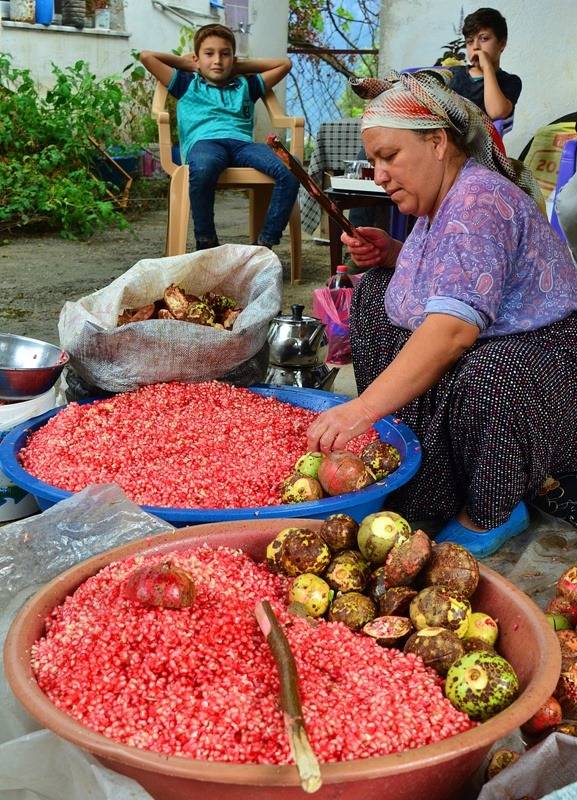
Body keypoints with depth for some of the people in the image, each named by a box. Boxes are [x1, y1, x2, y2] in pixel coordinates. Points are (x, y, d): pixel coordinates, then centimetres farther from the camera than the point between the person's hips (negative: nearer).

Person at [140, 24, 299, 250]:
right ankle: (206, 243, -30)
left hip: (242, 141, 2)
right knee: (202, 170, -44)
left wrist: (240, 66, 39)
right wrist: (184, 62, 37)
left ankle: (265, 243, -30)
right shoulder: (187, 84, 29)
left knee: (288, 175, -31)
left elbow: (284, 64, 40)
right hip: (203, 141, -2)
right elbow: (146, 56, 27)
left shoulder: (245, 85, 35)